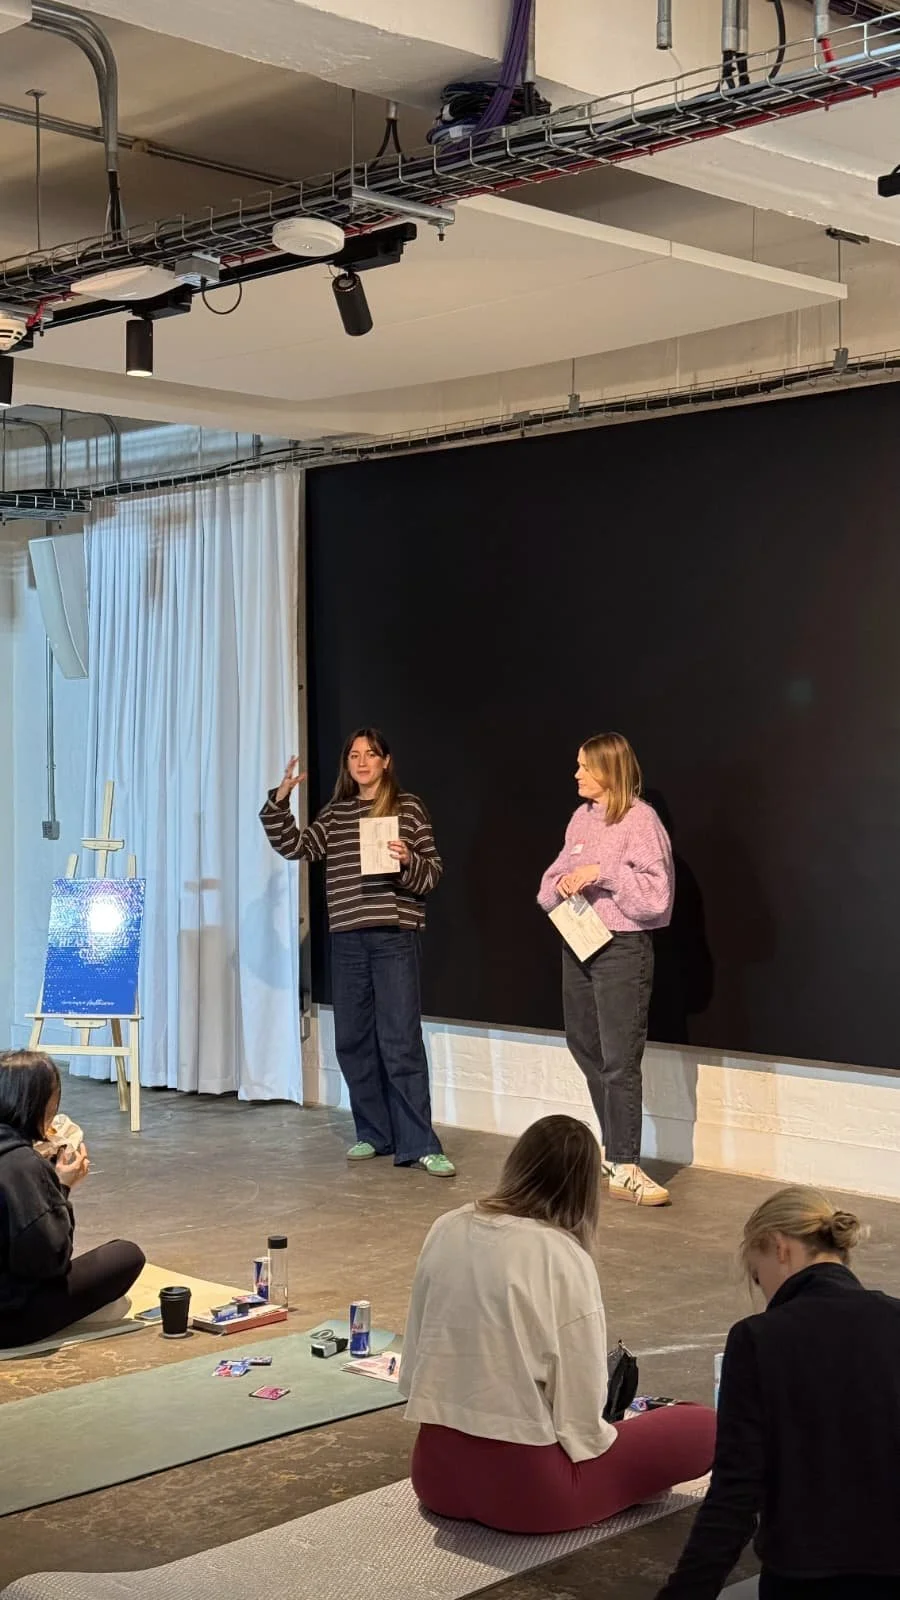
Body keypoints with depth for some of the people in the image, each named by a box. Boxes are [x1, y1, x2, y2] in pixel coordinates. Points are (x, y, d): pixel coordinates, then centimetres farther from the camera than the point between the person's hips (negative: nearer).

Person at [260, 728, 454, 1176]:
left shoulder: (408, 808, 2)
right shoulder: (335, 814, 14)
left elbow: (433, 873, 1)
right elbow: (296, 847, 3)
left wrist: (407, 862, -19)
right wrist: (280, 800, -8)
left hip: (394, 938, -5)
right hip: (347, 940, 5)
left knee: (401, 1042, -9)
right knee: (353, 1041, 8)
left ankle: (419, 1145, -7)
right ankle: (374, 1133, 21)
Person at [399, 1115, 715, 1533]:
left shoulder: (446, 1230, 0)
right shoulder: (563, 1257, -16)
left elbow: (411, 1367, 5)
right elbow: (580, 1407, -14)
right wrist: (590, 1437, 6)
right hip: (523, 1483, -7)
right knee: (703, 1427, 5)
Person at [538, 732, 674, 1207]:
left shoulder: (640, 820, -11)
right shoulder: (581, 819, 10)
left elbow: (657, 895, -17)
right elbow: (548, 890, 14)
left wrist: (603, 872, -21)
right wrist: (561, 884, -9)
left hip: (622, 949, -8)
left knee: (620, 1061, -6)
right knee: (587, 1050, 14)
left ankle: (623, 1169, 0)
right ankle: (617, 1149, 26)